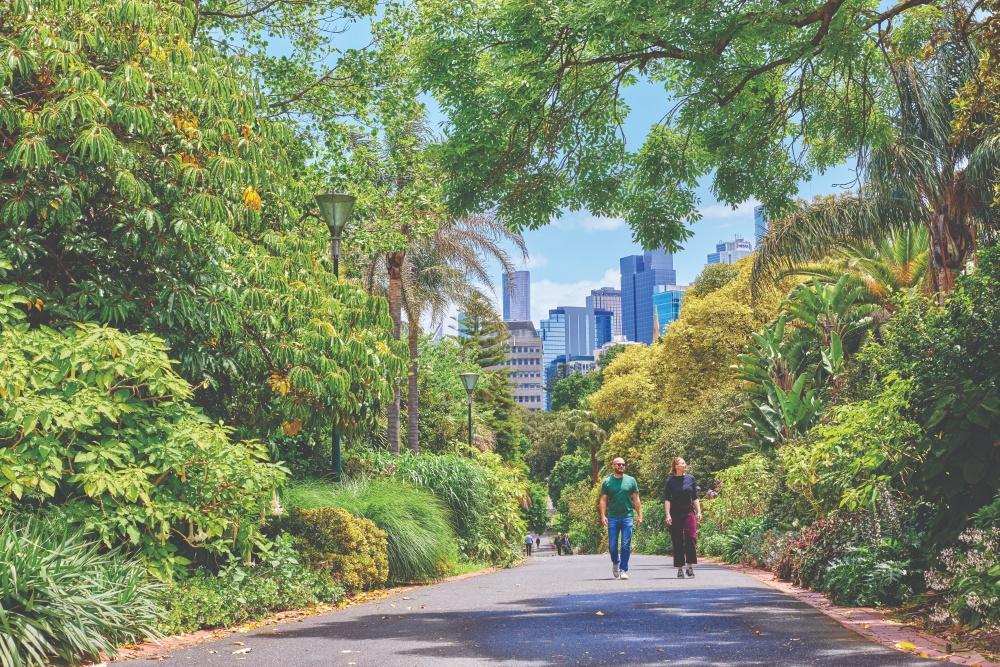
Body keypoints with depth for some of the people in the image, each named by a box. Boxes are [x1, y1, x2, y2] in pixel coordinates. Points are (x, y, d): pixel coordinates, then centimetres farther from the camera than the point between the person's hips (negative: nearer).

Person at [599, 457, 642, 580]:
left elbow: (636, 500, 9)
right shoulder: (607, 481, 5)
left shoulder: (631, 480, 7)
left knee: (626, 545, -3)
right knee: (612, 545, 4)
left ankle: (623, 570, 4)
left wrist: (639, 515, 2)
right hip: (612, 518, 0)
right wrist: (603, 515, -6)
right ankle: (615, 563, 30)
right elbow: (603, 500, 5)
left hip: (627, 517, 0)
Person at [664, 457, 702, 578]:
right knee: (678, 542, 2)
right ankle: (680, 569, 9)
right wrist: (667, 514, -11)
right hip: (675, 515, -1)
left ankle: (690, 566, -1)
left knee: (691, 538, -12)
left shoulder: (690, 479, 7)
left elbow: (695, 498, 12)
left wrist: (698, 511, 4)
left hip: (689, 513, 2)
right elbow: (667, 499, -3)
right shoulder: (670, 480, 0)